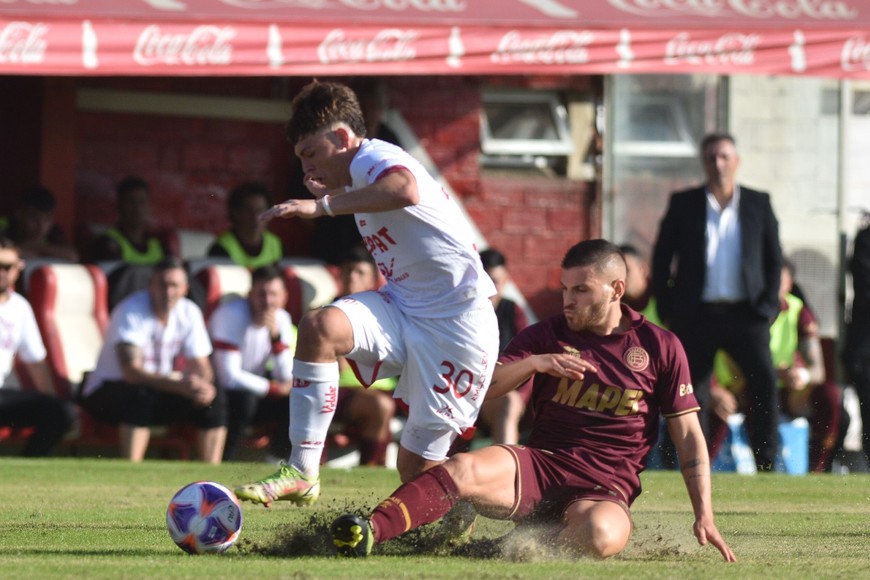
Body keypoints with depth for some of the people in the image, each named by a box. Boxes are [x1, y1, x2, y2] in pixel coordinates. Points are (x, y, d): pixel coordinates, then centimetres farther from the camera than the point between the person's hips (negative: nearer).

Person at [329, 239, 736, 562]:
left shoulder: (660, 347, 6)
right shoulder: (547, 336, 11)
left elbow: (688, 436, 8)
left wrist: (704, 516, 0)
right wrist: (535, 363, -14)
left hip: (604, 490, -2)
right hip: (539, 466, 2)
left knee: (601, 535, -39)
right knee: (463, 470, -31)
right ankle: (367, 533, -46)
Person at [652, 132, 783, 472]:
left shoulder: (758, 204, 9)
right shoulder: (684, 204, 7)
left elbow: (774, 259, 11)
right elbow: (661, 259, 9)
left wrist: (768, 306, 0)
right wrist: (667, 312, 2)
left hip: (745, 313, 0)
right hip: (697, 314, 0)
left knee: (764, 377, -17)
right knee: (693, 392, -1)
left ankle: (766, 461, -12)